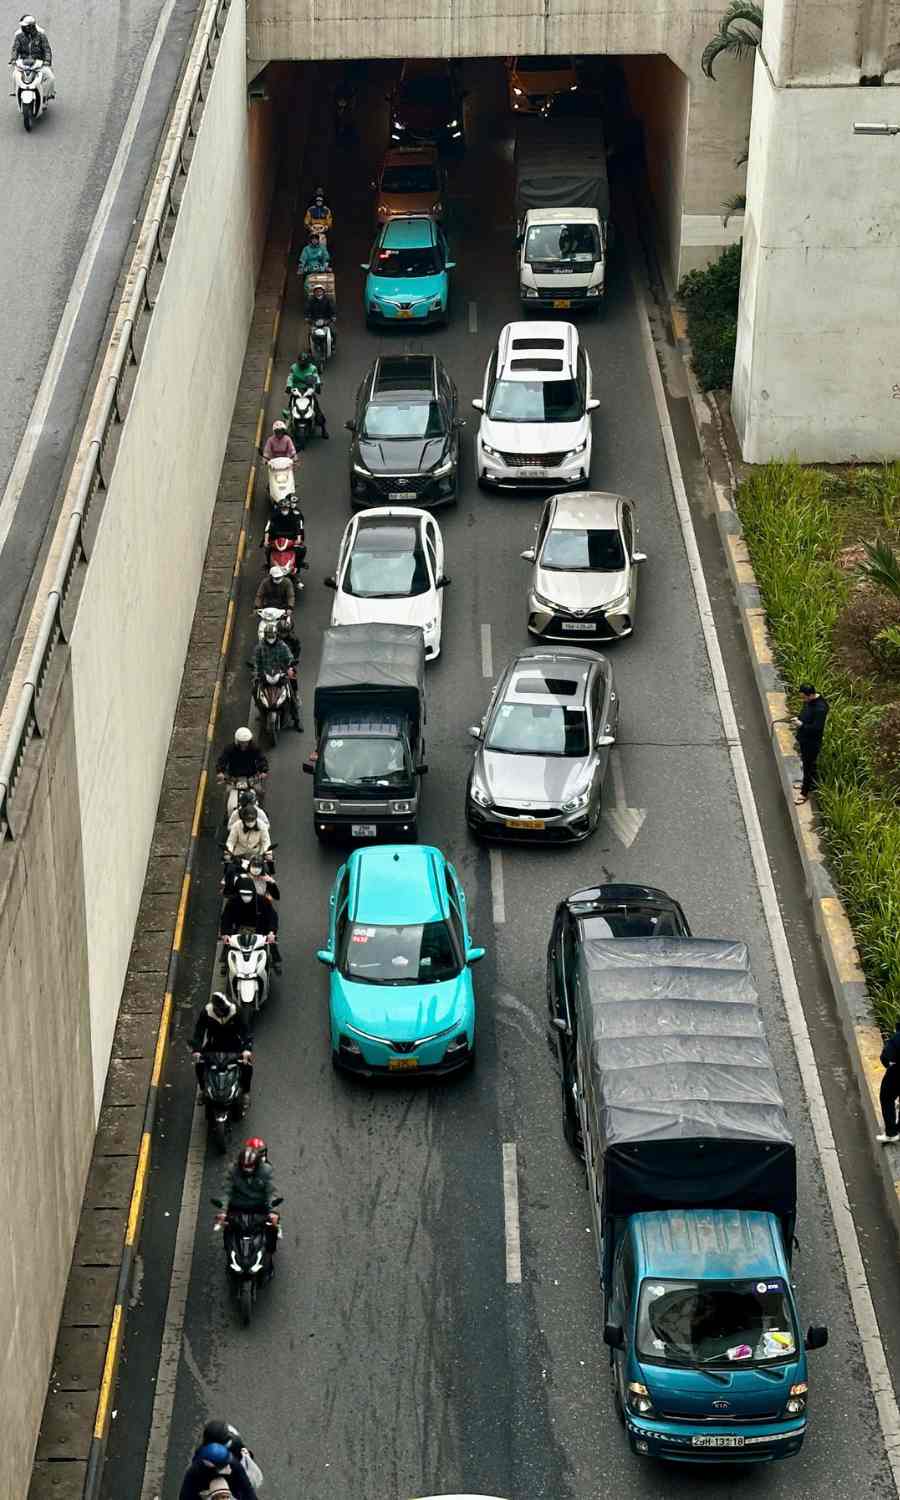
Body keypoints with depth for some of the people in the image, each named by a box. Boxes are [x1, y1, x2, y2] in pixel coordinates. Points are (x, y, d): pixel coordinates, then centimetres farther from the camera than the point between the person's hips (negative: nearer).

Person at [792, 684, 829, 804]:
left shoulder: (820, 708, -32)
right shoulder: (808, 701, -4)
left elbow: (817, 728, -30)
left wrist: (802, 725, -27)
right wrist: (798, 718, -2)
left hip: (812, 741, -9)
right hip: (803, 738, 9)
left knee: (808, 765, 4)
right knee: (805, 761, 26)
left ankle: (805, 792, 17)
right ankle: (807, 782, 46)